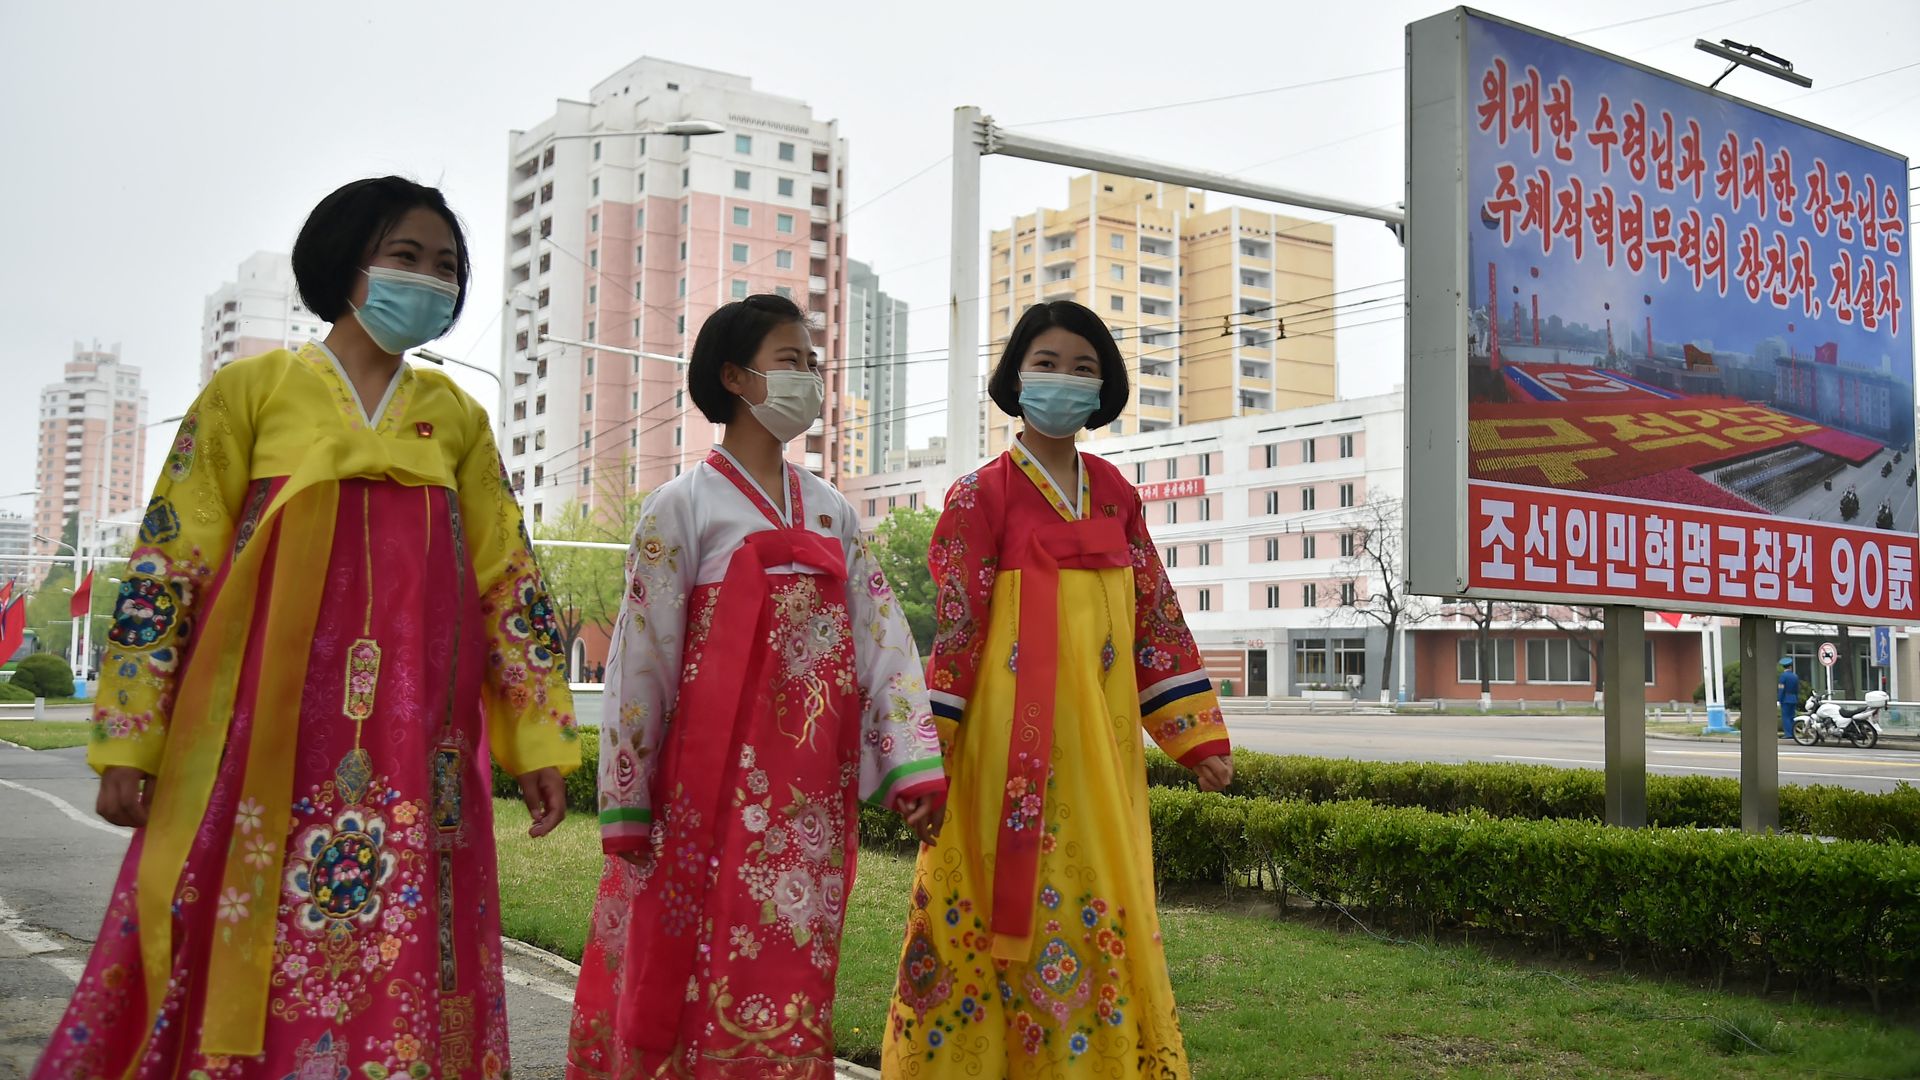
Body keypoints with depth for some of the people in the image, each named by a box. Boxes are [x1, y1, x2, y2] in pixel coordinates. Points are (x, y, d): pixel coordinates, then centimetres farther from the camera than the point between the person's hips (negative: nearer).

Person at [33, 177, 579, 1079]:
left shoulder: (458, 418, 13)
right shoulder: (253, 388, 5)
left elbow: (507, 580, 12)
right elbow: (167, 566, 2)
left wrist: (539, 739, 6)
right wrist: (127, 740, -4)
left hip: (414, 747, 2)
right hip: (264, 730, -2)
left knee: (399, 964, 1)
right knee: (230, 953, 1)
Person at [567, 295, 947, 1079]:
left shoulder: (832, 511, 13)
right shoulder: (684, 505, -2)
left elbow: (883, 639, 8)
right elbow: (640, 662, -4)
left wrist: (914, 765, -2)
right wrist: (623, 804, -5)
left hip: (816, 789, 4)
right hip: (718, 787, -4)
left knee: (792, 973, 7)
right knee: (705, 975, 0)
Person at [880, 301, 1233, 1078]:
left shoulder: (1116, 495, 10)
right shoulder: (982, 496, -5)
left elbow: (1156, 619, 12)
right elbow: (952, 630, -8)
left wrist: (1199, 735, 9)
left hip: (1101, 751, 5)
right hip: (1012, 755, -5)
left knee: (1102, 917, 9)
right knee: (1006, 916, 0)